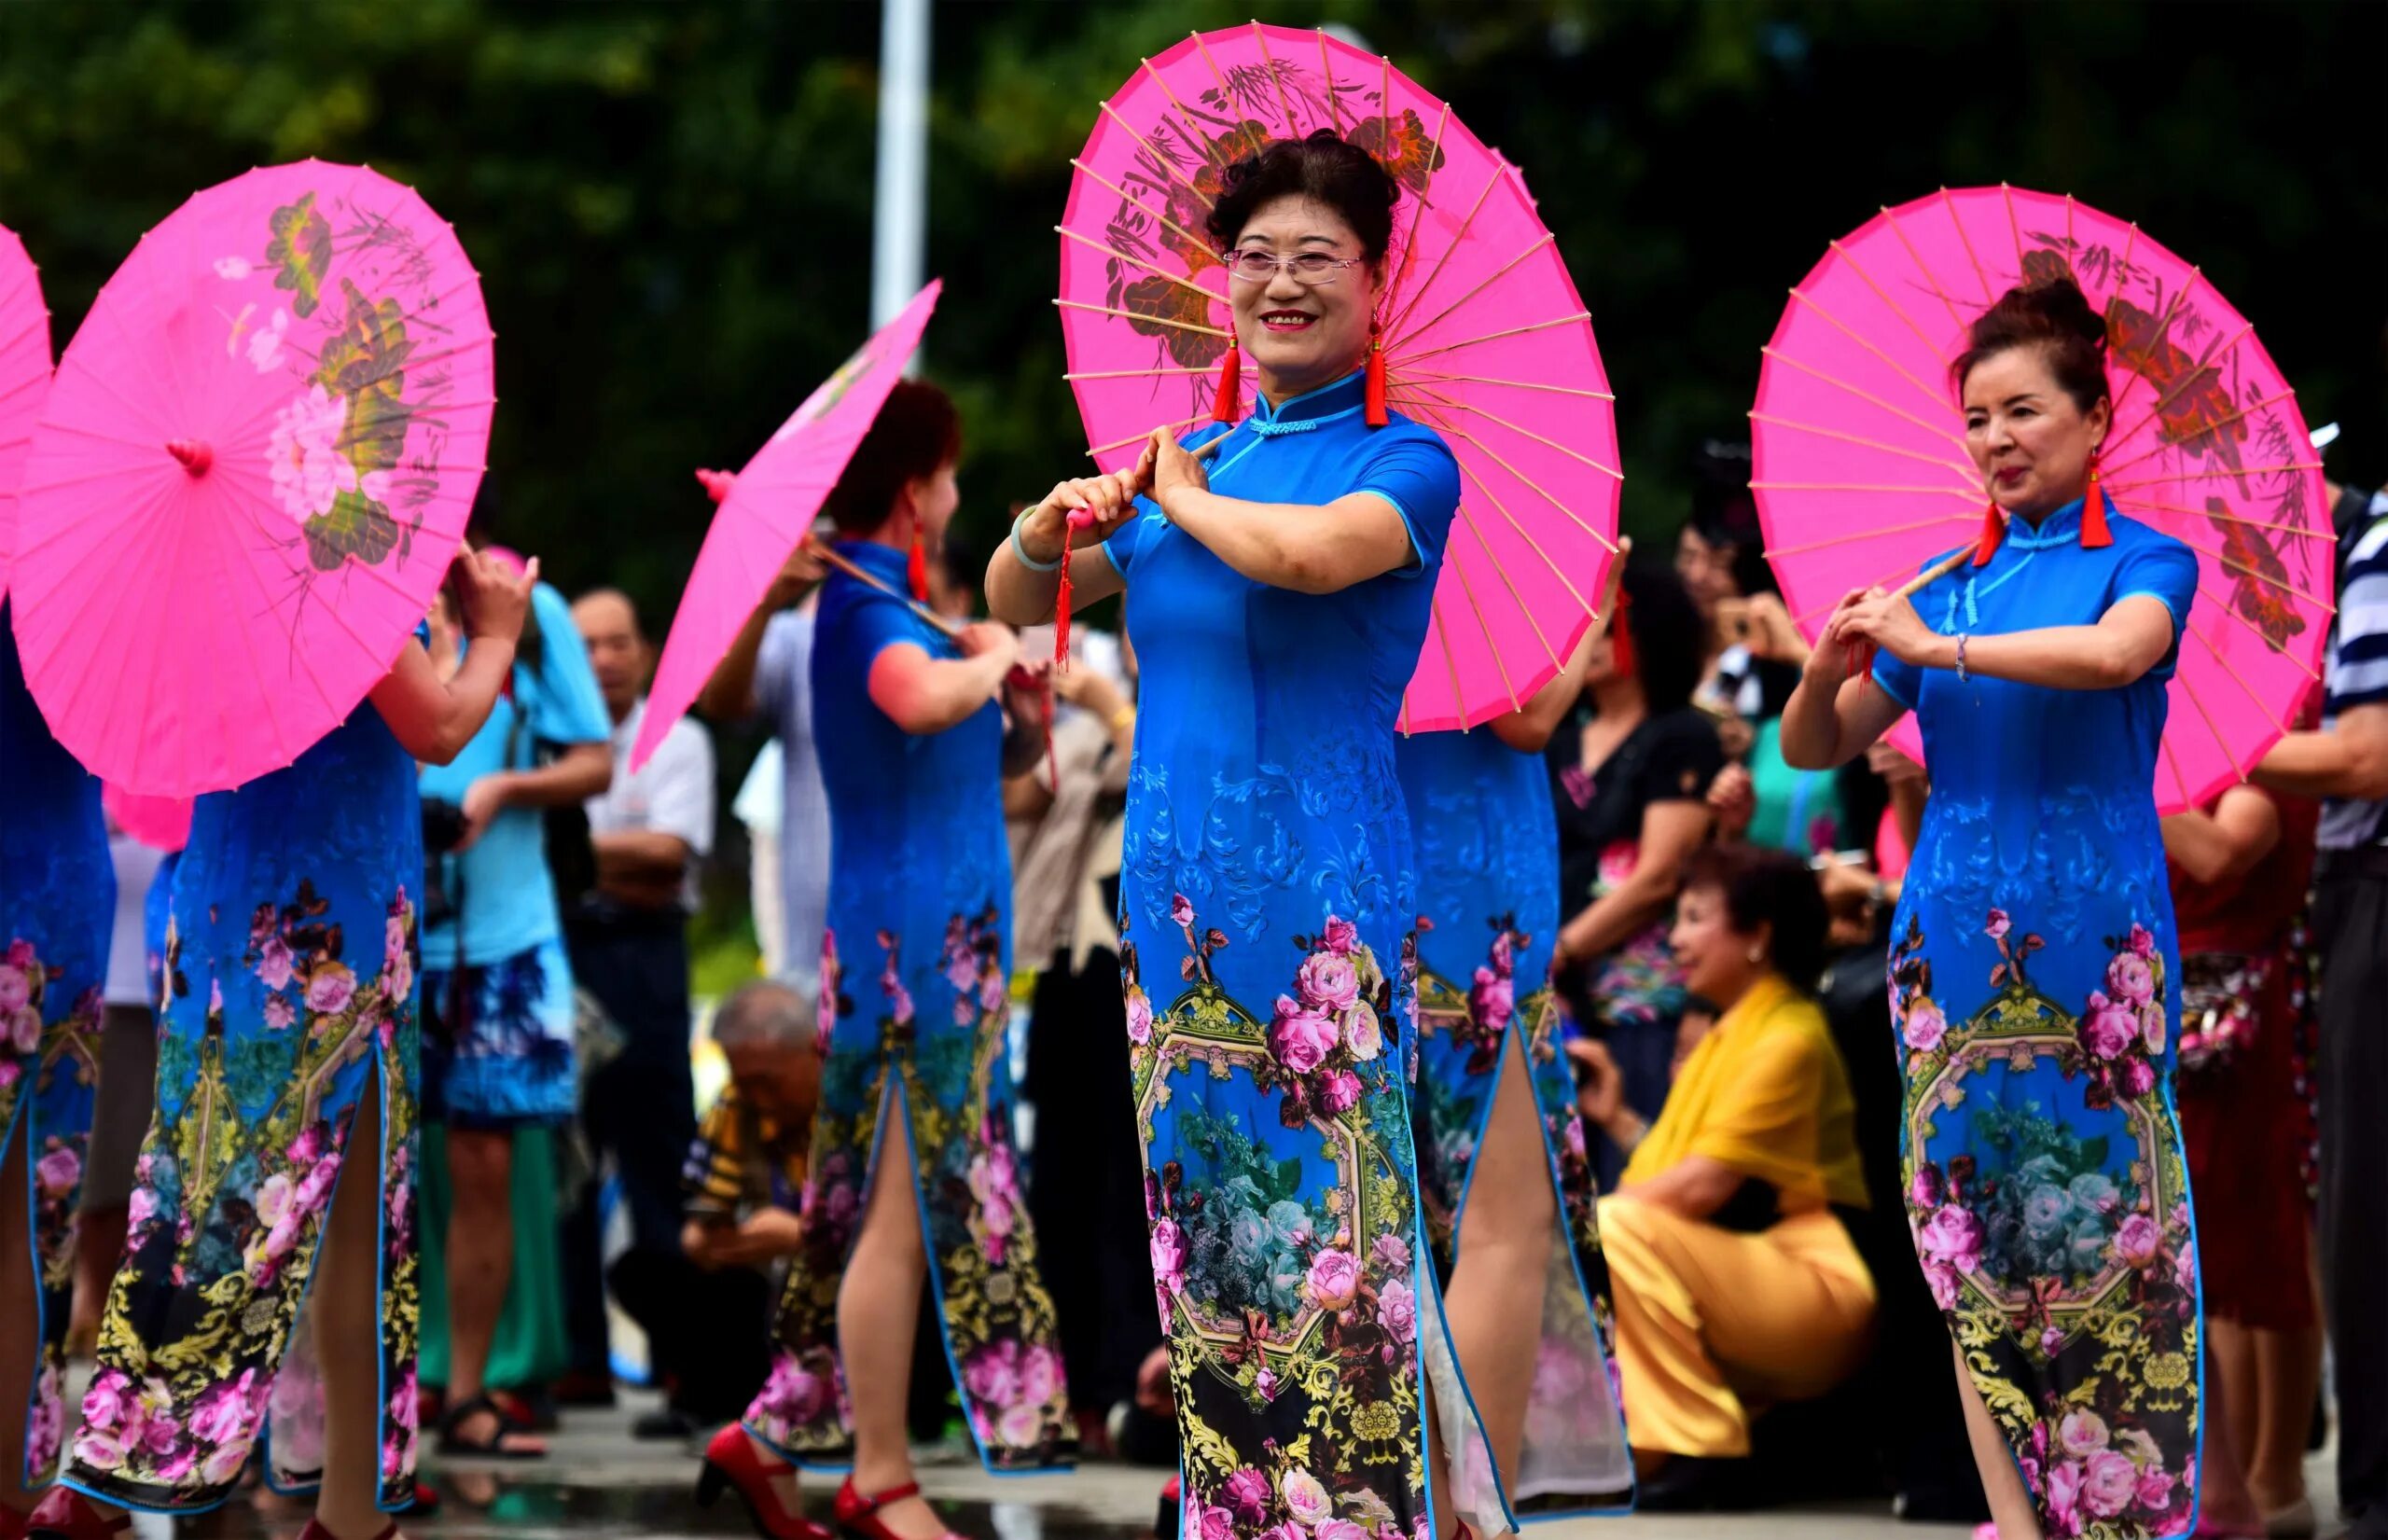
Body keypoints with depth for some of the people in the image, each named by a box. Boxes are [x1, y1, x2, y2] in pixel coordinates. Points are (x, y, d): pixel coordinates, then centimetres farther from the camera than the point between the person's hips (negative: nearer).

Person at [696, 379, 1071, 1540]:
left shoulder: (872, 600, 17)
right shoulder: (870, 606, -14)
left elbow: (985, 763, 26)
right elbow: (917, 700, -39)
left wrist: (1023, 717, 5)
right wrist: (990, 659, -19)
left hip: (923, 950, 10)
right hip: (916, 947, -10)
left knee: (879, 1212, 12)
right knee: (906, 1215, -6)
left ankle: (771, 1440, 15)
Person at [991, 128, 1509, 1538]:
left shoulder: (1404, 462, -3)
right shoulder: (1189, 457, 14)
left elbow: (1307, 550, -26)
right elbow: (1014, 606, 20)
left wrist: (1181, 497, -7)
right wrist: (1048, 531, -2)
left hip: (1324, 899, -6)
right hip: (1176, 895, 6)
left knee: (1337, 1251, -9)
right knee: (1204, 1245, 8)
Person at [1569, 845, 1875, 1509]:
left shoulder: (1787, 1037, -10)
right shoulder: (1729, 1034, 19)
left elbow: (1701, 1187, -18)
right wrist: (1618, 1119, 9)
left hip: (1816, 1291, -10)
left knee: (1615, 1229, -29)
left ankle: (1707, 1454, -25)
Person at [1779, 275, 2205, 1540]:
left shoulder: (2143, 562, 2)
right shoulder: (1949, 583, 13)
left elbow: (2115, 652, -22)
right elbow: (1814, 751, 13)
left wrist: (1937, 649, -23)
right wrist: (1826, 668, -8)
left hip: (2092, 943, -4)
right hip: (1954, 943, 4)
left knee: (2103, 1229, -5)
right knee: (1971, 1244, 1)